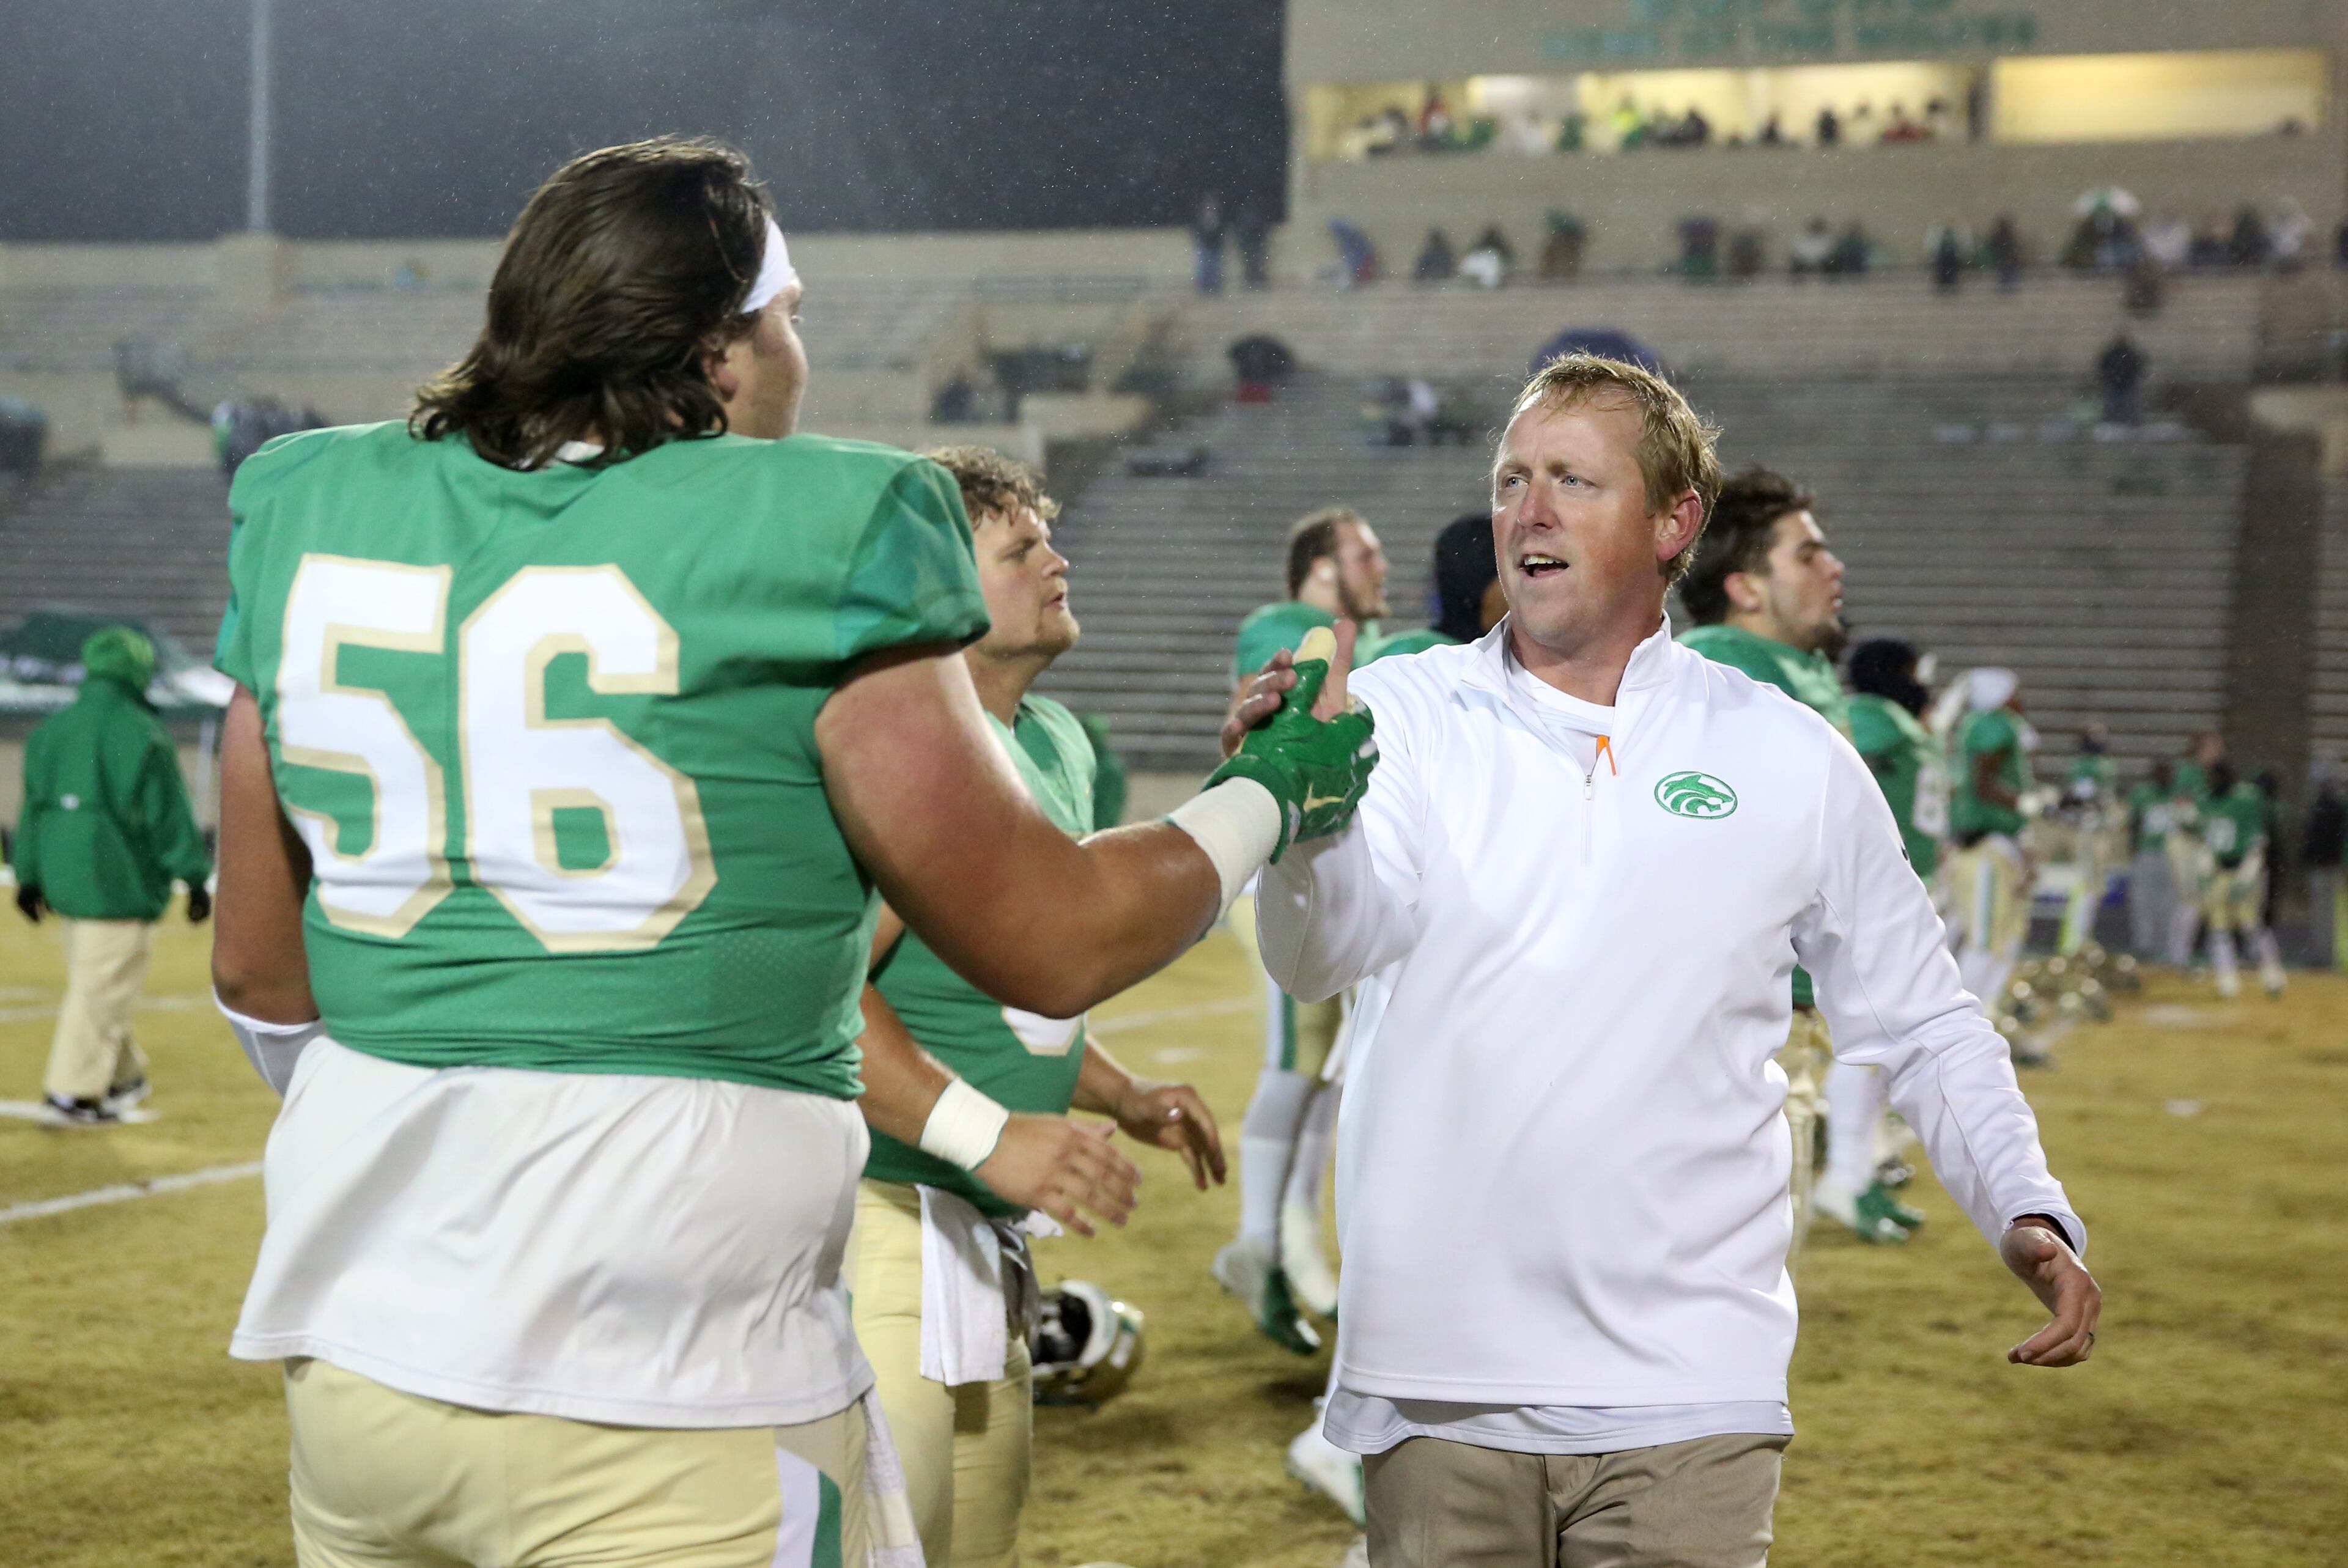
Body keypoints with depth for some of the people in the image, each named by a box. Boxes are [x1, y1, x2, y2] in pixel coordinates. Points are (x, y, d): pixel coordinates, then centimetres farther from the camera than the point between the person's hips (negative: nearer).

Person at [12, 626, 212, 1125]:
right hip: (123, 881, -7)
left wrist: (29, 876, 21)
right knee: (103, 989, -4)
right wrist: (195, 878, -7)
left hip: (65, 878, 7)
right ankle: (71, 1093, -5)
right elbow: (170, 813, -13)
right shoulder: (142, 734, -13)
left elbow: (34, 806, 14)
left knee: (95, 982, 19)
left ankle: (123, 1076, 29)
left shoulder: (52, 729, 9)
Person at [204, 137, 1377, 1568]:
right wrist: (1269, 797, 15)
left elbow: (259, 974, 14)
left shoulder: (313, 514, 6)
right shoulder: (819, 539, -9)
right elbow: (1052, 946, -2)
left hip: (352, 1354, 6)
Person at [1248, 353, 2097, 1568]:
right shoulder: (1402, 715, 4)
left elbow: (1920, 1025, 15)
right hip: (1438, 1379, 0)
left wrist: (2030, 1212, 1)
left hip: (1685, 1391, 0)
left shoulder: (1791, 759, 7)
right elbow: (1326, 954, -12)